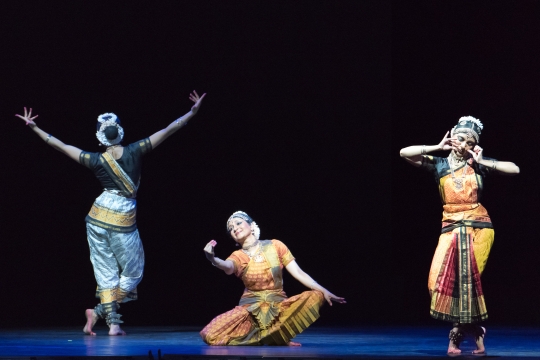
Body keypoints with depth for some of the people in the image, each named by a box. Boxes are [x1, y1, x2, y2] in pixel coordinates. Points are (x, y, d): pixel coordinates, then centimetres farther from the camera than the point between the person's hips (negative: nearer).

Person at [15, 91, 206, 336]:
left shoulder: (97, 161, -7)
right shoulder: (134, 152, -11)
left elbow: (61, 146, -3)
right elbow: (167, 131, -10)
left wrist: (35, 128, 5)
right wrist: (193, 111, -5)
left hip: (98, 219, 2)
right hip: (123, 223, -2)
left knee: (106, 274, 8)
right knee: (132, 272, 11)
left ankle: (113, 322, 0)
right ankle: (99, 311, -1)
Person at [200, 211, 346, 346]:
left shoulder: (275, 246, 1)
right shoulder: (238, 256, -1)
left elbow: (298, 273, -1)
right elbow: (228, 267, -26)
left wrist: (324, 291, -13)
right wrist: (212, 259, -50)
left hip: (278, 305, 0)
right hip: (251, 307, 0)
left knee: (314, 297, -27)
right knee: (211, 336, -23)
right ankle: (271, 335, -2)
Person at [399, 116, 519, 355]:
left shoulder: (478, 165, 6)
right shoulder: (439, 165, 7)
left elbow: (514, 169, -1)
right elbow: (404, 153, -2)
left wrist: (482, 162, -2)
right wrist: (437, 147, 0)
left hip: (478, 227, -1)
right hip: (451, 227, 1)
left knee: (468, 280, -6)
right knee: (443, 279, -12)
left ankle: (459, 332, 6)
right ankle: (474, 331, 2)